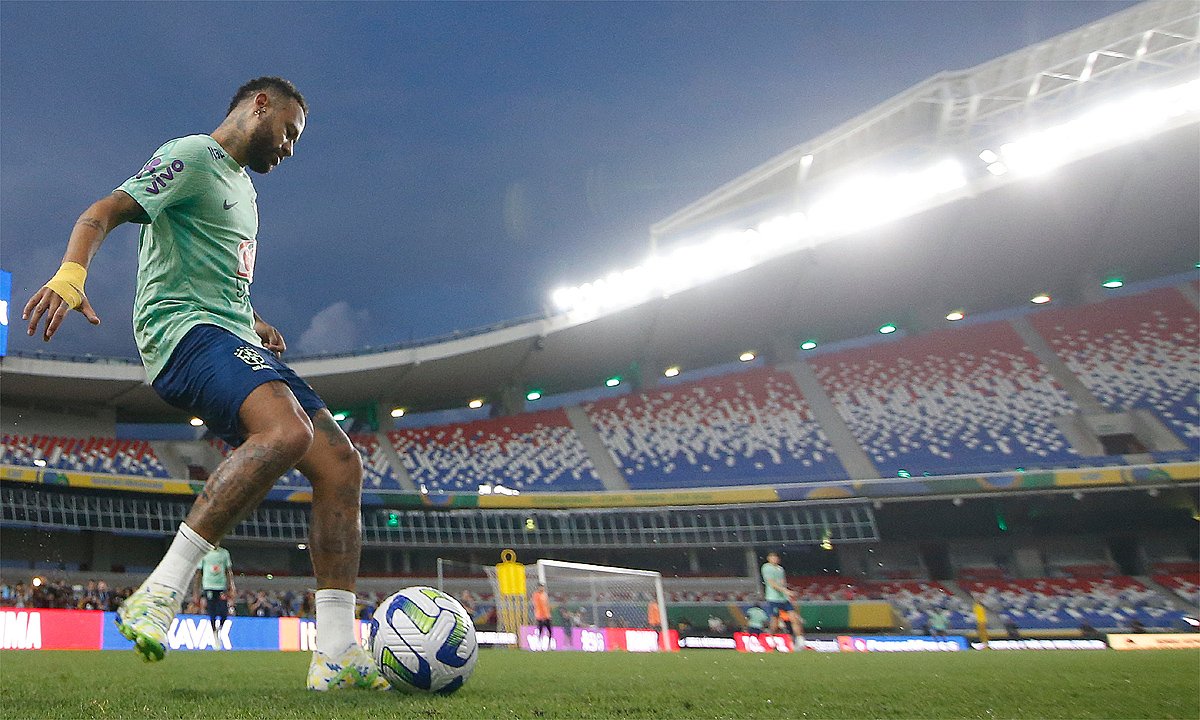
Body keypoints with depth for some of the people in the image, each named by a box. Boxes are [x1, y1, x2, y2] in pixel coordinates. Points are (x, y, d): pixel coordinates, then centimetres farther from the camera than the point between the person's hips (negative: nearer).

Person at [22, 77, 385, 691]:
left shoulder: (242, 186, 29)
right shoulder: (192, 156, 1)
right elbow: (102, 214, -12)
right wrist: (71, 273, -31)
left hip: (236, 341, 9)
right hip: (185, 329, -9)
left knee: (341, 465, -7)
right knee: (288, 433, -36)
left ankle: (336, 654, -8)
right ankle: (158, 595, -26)